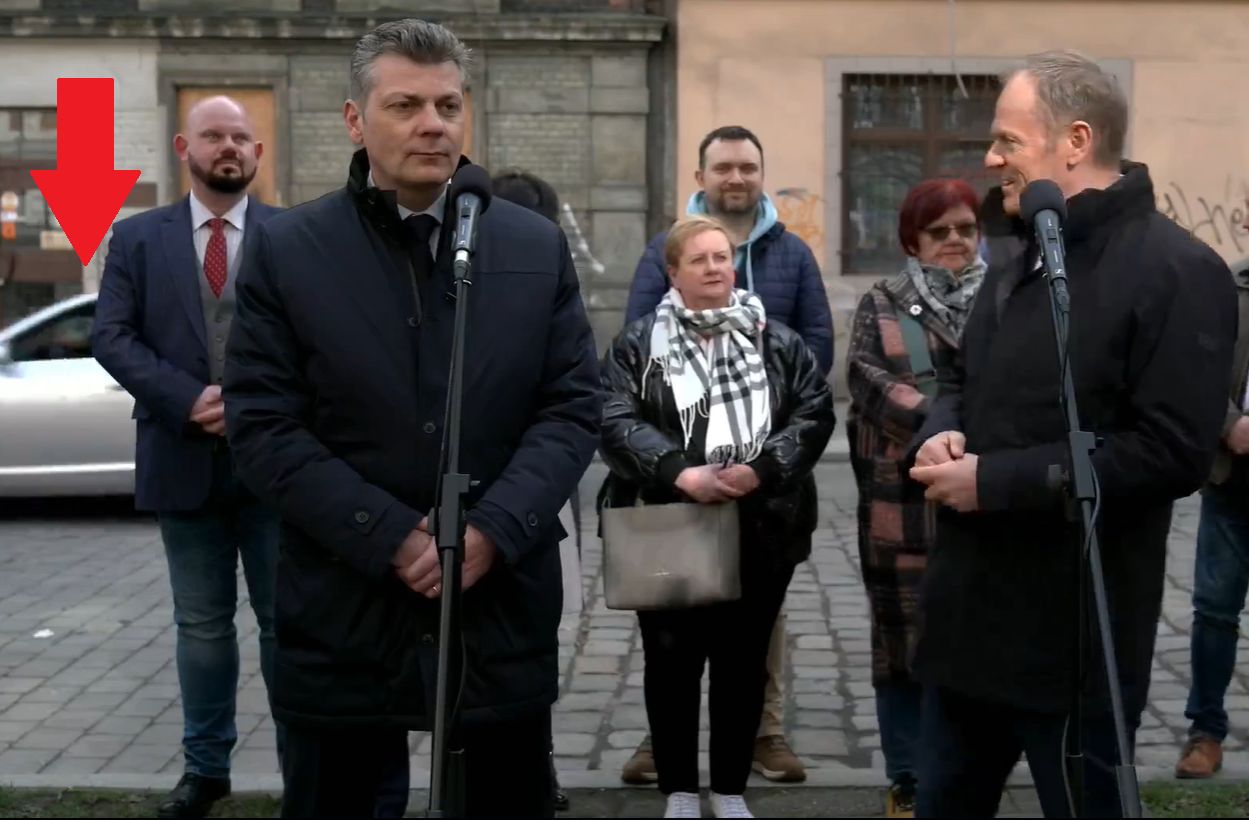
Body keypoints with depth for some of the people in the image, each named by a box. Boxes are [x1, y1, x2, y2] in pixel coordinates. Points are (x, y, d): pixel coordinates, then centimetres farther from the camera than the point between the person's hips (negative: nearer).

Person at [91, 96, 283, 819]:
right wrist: (189, 401, -15)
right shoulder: (137, 238, 6)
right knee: (203, 625, 12)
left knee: (288, 621, 6)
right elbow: (113, 337, -2)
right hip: (184, 460, 2)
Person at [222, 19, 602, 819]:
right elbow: (263, 425, -6)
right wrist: (390, 538, -15)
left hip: (503, 602, 2)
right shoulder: (286, 252, -1)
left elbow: (575, 406, 1)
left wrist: (494, 529, -13)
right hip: (344, 610, -1)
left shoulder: (538, 247, 5)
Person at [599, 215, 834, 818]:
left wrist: (761, 468, -16)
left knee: (743, 661, 9)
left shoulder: (777, 341, 8)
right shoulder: (638, 344, 3)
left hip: (761, 531, 1)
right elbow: (617, 423, -9)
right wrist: (682, 474, -22)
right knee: (672, 661, 5)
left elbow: (815, 413, -1)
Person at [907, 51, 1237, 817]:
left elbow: (1172, 452, -22)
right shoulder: (1017, 267, 16)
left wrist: (993, 480, -21)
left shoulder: (1176, 271, -14)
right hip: (972, 615, 9)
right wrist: (943, 433, -2)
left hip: (1072, 637, -9)